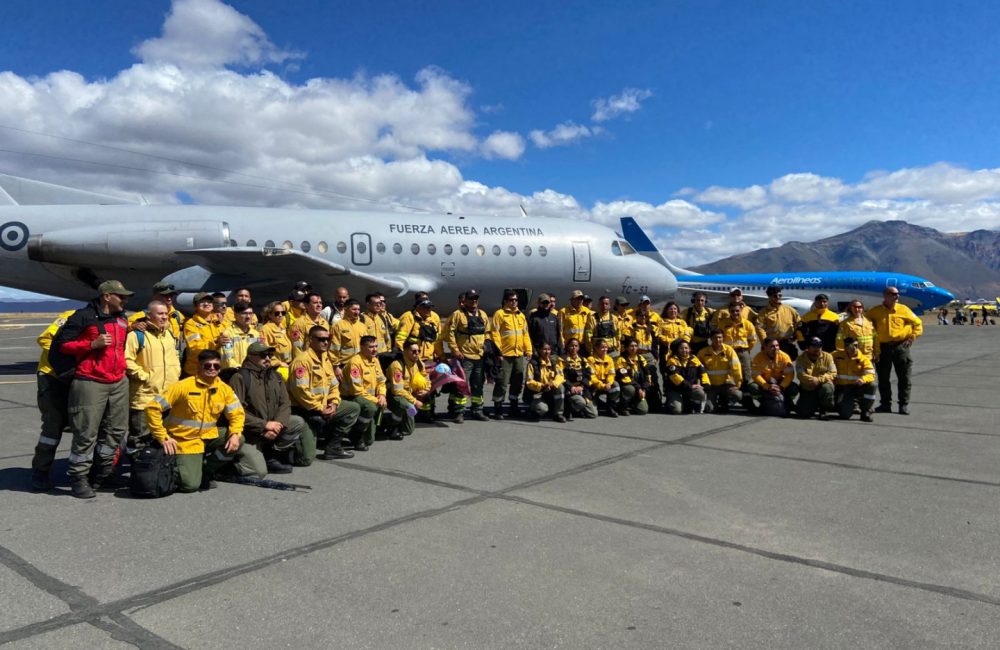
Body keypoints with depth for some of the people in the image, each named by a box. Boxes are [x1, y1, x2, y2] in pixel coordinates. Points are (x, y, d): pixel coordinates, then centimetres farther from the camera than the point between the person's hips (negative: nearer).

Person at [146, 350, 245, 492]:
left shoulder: (225, 389, -3)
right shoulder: (184, 386, -17)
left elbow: (237, 413, 2)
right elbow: (153, 408, -16)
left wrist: (235, 434, -19)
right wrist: (163, 438, -19)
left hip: (209, 437, 5)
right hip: (185, 441, -5)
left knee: (238, 441, -18)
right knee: (190, 485, -18)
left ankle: (205, 470, 3)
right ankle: (177, 469, 18)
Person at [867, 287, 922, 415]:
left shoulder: (903, 309, 3)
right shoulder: (875, 311, 2)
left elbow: (917, 323, 12)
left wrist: (913, 337, 0)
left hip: (901, 346, 0)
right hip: (882, 348, 0)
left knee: (904, 378, 0)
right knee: (883, 378, 6)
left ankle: (904, 405, 9)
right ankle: (885, 404, 17)